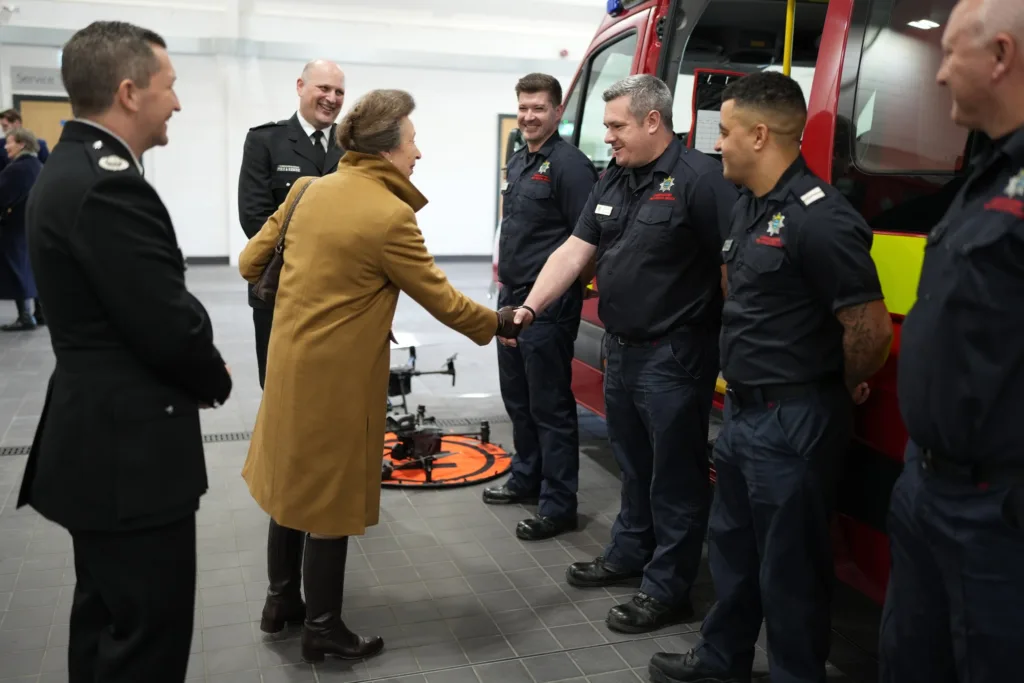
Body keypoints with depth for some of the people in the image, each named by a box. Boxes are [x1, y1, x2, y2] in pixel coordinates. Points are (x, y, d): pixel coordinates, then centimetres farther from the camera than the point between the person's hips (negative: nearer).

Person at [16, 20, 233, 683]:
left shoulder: (72, 168, 10)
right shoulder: (107, 183, -22)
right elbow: (171, 327, -22)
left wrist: (197, 373, 6)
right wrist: (215, 379, -3)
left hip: (99, 437, 10)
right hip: (131, 447, -10)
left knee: (106, 618, 23)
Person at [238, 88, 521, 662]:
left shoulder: (309, 190, 3)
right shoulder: (391, 216, -18)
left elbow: (251, 262, 9)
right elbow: (442, 299, -11)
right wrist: (497, 323, 4)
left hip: (290, 357, 7)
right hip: (340, 373, -7)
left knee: (297, 477, 22)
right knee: (332, 494, 6)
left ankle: (282, 595, 38)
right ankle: (323, 628, 21)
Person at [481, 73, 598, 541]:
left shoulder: (569, 165, -14)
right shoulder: (517, 163, 14)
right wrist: (504, 260, 16)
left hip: (548, 304, -9)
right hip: (512, 297, 9)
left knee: (550, 405, -3)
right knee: (517, 396, 19)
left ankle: (559, 506, 7)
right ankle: (526, 479, 36)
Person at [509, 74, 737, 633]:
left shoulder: (700, 178, -16)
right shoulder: (613, 181, 9)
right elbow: (574, 251, 6)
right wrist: (531, 305, -6)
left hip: (673, 356, -8)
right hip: (621, 348, 8)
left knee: (675, 473, 5)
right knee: (633, 463, 22)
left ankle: (667, 591, 18)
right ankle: (629, 554, 40)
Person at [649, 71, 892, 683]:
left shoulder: (820, 218, -22)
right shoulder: (749, 208, 9)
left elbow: (870, 330, -23)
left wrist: (841, 390, -6)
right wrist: (741, 380, 13)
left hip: (794, 424, -10)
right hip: (744, 411, 10)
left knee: (789, 566, 6)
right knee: (733, 546, 23)